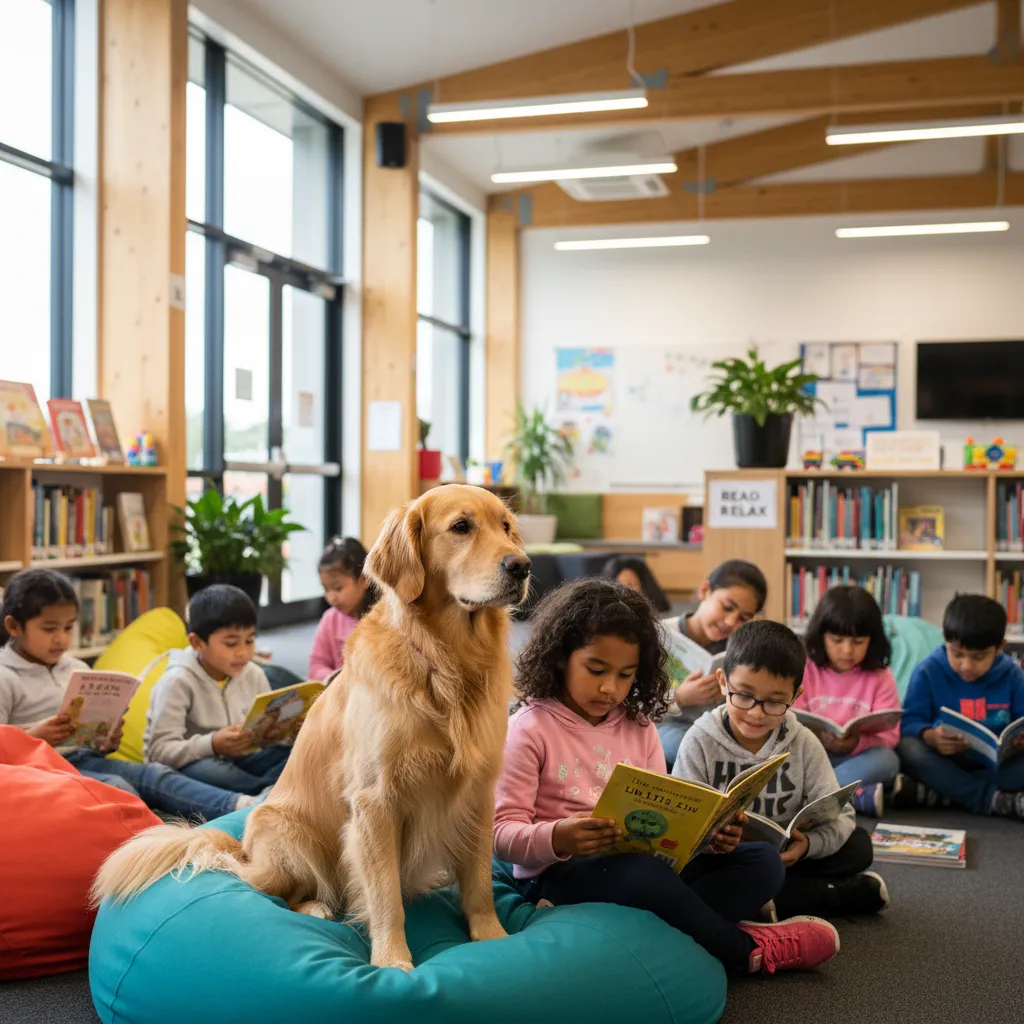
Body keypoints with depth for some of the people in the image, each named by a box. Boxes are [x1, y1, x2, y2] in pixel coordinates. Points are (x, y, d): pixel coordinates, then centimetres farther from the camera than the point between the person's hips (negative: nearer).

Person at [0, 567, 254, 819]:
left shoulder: (78, 670, 15)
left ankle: (243, 808, -33)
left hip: (83, 758, 5)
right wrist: (33, 737, -24)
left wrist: (108, 742, -1)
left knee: (155, 774, -17)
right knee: (115, 786, -30)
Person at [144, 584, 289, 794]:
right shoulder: (178, 682, -16)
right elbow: (159, 751, -23)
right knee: (208, 771, -39)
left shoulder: (254, 676, 1)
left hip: (237, 762, 6)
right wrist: (212, 745, -39)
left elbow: (268, 728, 9)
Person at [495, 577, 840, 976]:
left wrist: (707, 833, -11)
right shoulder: (530, 729, -6)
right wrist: (554, 839, -33)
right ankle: (744, 947, -12)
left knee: (762, 862, -6)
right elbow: (503, 832, -12)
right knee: (644, 875, -38)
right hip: (559, 871, -6)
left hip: (645, 860, 7)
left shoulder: (639, 727, 12)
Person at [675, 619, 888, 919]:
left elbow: (839, 816, -7)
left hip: (784, 856, 1)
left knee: (858, 845, -15)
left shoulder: (804, 744, -5)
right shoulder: (700, 741, -10)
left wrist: (808, 844, -29)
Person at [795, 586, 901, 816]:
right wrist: (815, 737, -28)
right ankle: (859, 796, -35)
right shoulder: (803, 669, 0)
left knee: (887, 760, -30)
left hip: (857, 759, 1)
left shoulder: (880, 677, 0)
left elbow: (888, 735, -8)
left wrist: (857, 743, -29)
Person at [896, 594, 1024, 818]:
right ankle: (999, 801, -34)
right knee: (907, 748, -32)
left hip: (996, 764, 1)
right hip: (944, 762, -1)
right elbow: (909, 723, -11)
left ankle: (934, 793, -30)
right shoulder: (928, 672, -5)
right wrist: (930, 736, -34)